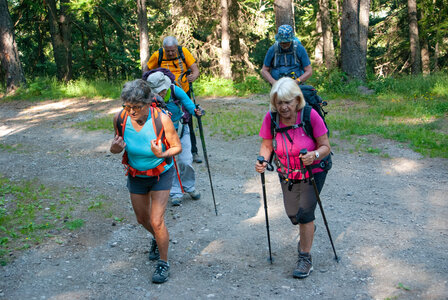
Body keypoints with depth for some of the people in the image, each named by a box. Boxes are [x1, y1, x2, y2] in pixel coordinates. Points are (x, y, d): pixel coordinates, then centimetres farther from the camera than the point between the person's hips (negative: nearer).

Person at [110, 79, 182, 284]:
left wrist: (162, 154, -37)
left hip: (161, 174, -4)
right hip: (136, 176, 4)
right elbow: (118, 144, -1)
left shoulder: (161, 119, -29)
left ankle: (163, 263, 13)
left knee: (156, 221, -10)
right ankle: (157, 239, 54)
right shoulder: (120, 118, -20)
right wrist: (114, 149, -25)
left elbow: (177, 147, -16)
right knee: (142, 219, 20)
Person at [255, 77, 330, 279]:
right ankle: (307, 231, 48)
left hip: (313, 171, -4)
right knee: (293, 215, 11)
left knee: (305, 211, -16)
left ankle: (305, 258, 1)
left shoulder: (310, 115, -25)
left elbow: (325, 146, -18)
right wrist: (263, 161, -26)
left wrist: (314, 155, -40)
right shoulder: (271, 118, -16)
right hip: (287, 174, 4)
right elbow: (266, 145, -6)